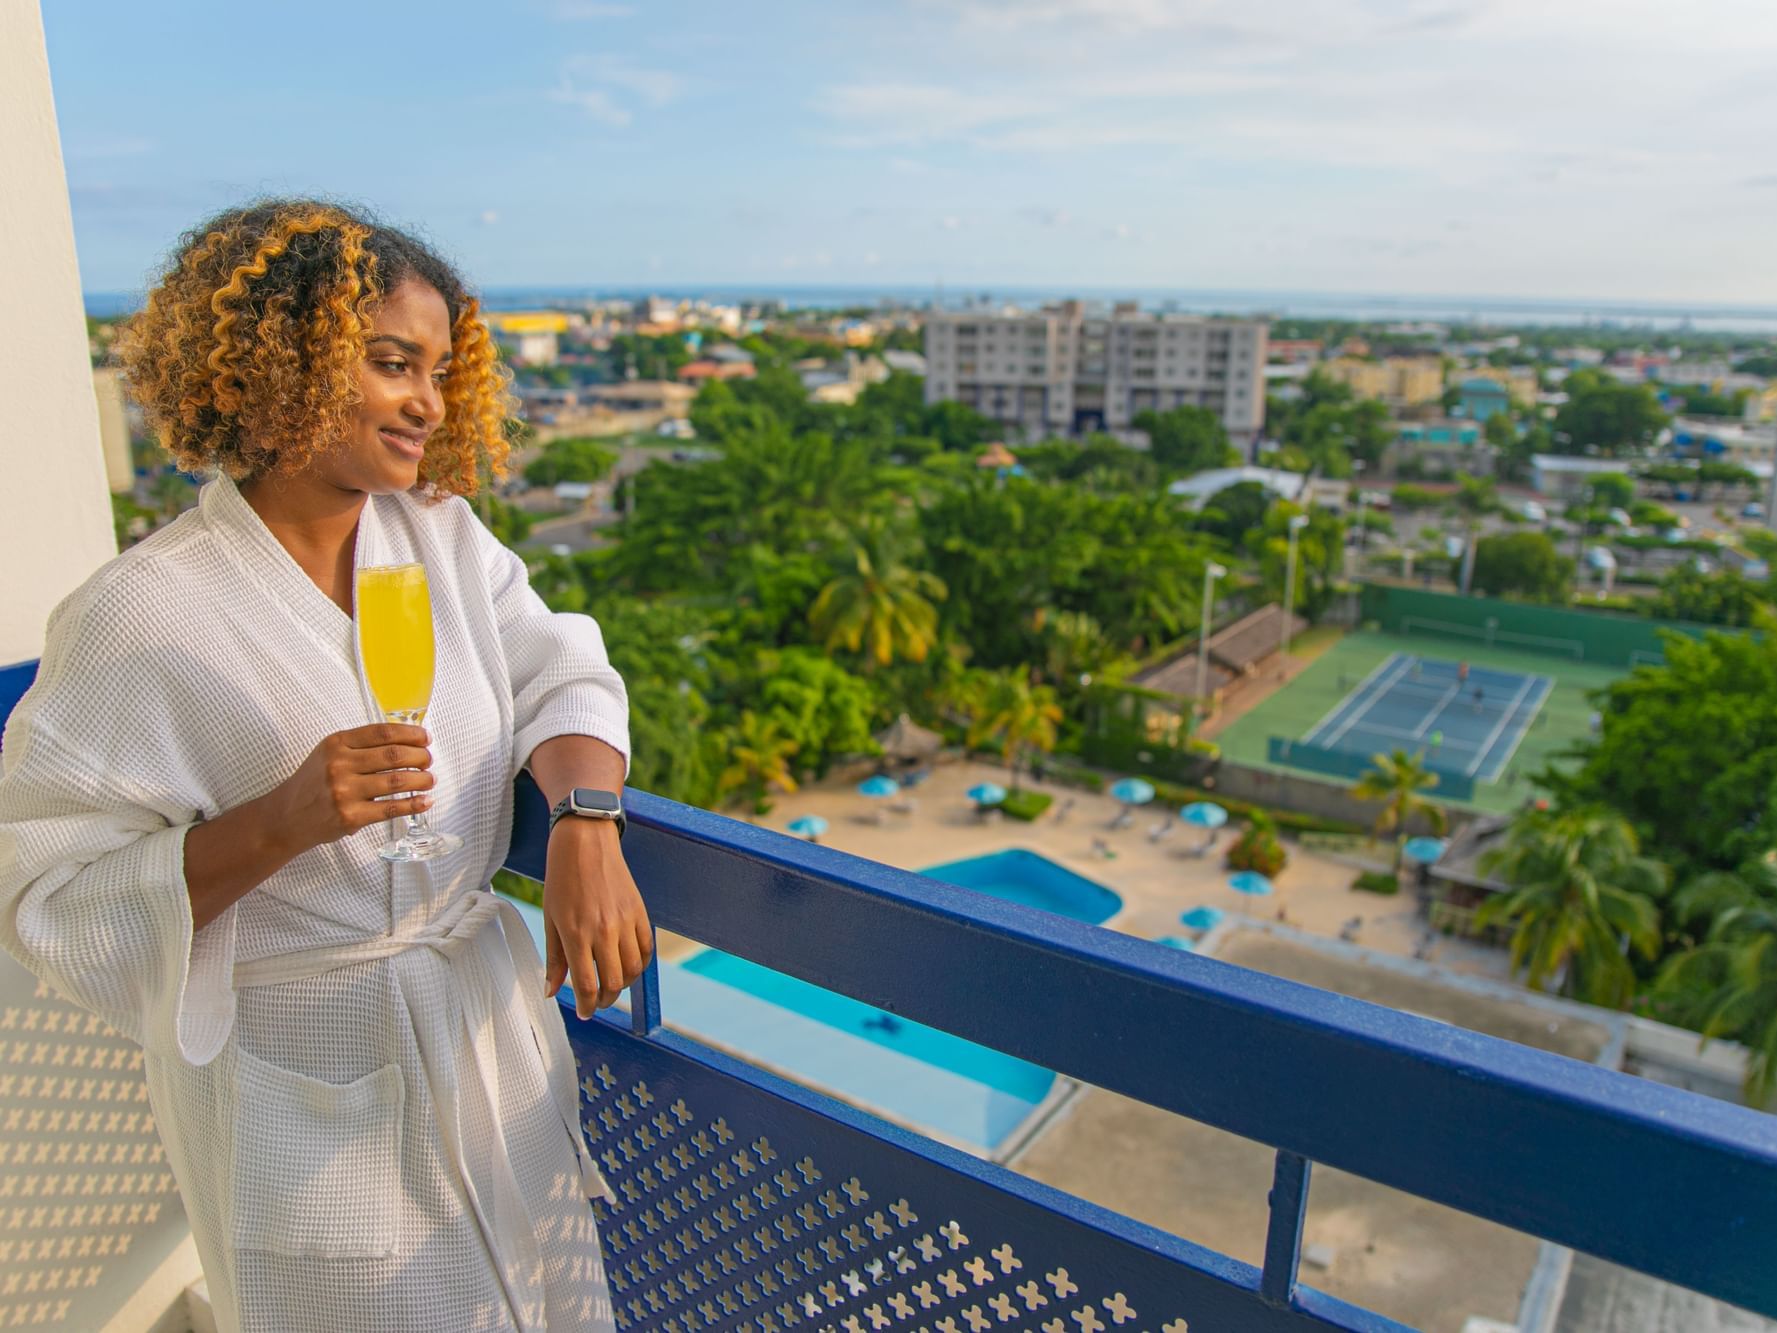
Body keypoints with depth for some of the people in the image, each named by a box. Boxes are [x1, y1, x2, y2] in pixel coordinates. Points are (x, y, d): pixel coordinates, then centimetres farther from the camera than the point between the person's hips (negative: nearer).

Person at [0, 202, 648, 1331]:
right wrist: (281, 823, -30)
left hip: (488, 1016, 5)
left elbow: (561, 677, -8)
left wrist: (587, 828, -27)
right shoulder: (141, 614, -18)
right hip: (300, 1080, -5)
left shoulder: (444, 535, -2)